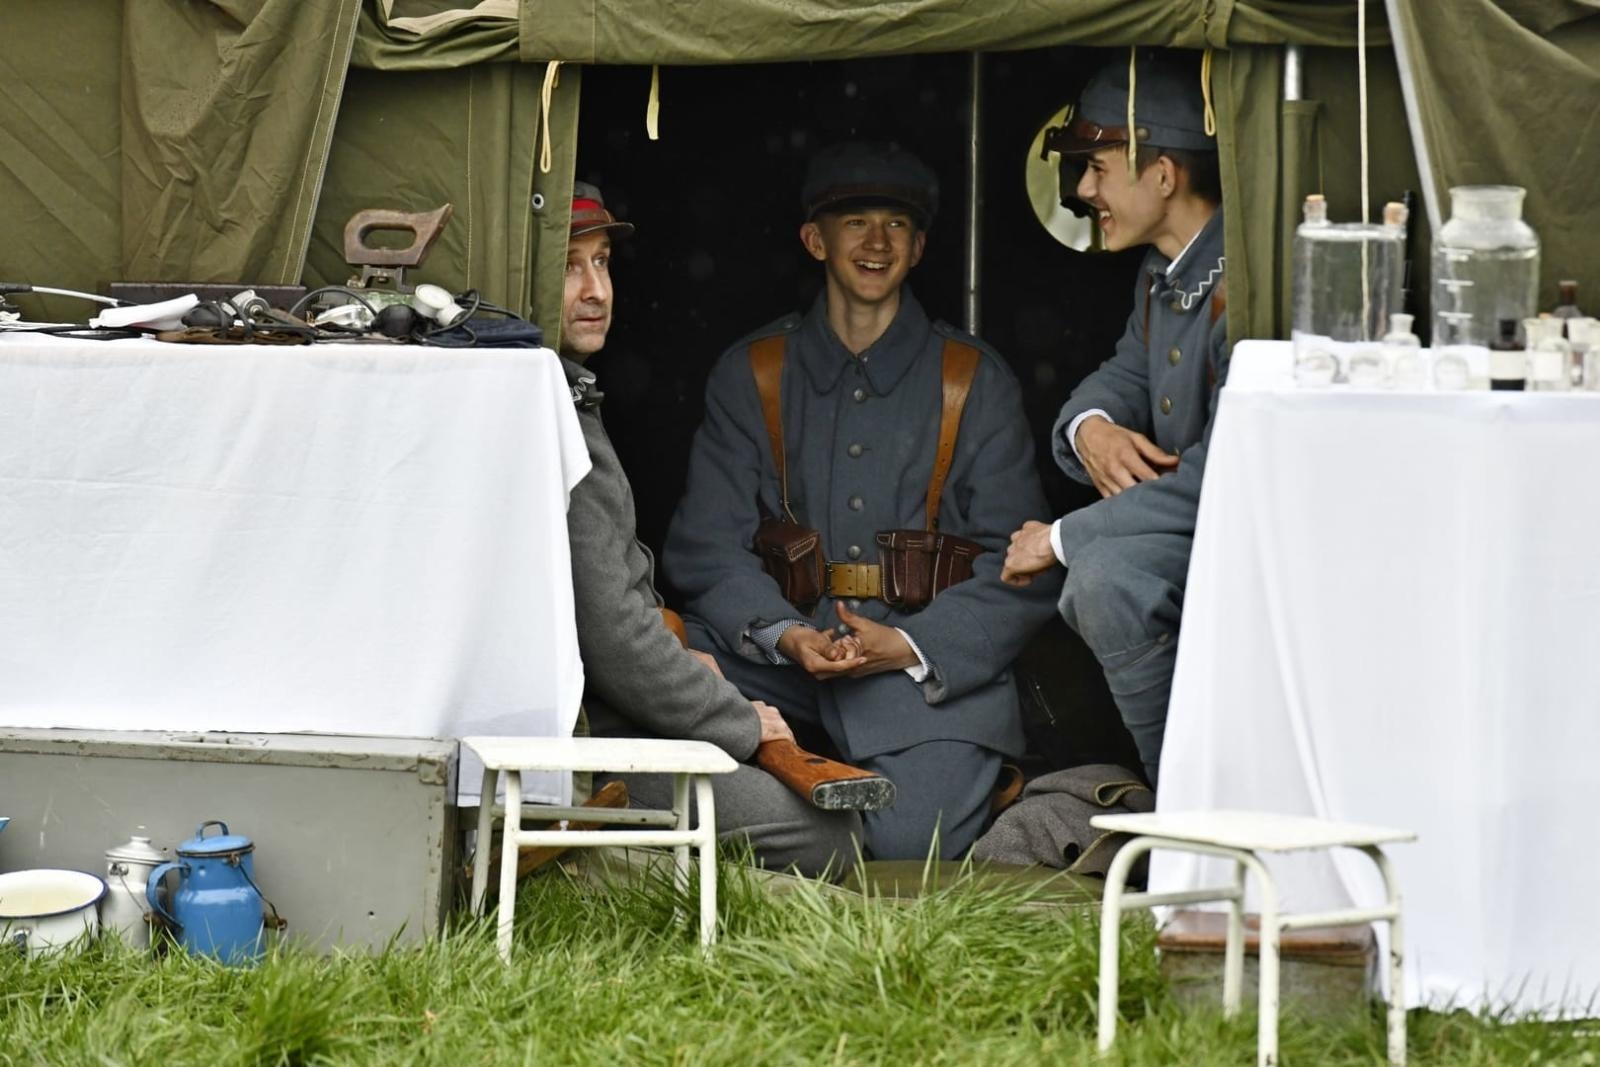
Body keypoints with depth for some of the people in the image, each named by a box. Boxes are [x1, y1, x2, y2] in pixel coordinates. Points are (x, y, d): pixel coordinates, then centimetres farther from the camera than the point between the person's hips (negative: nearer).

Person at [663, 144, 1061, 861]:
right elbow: (708, 546, 4)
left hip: (933, 663, -1)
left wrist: (910, 646, -14)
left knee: (910, 842, -26)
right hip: (785, 660, 1)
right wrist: (784, 636, -17)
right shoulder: (749, 376, 12)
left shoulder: (976, 381, 9)